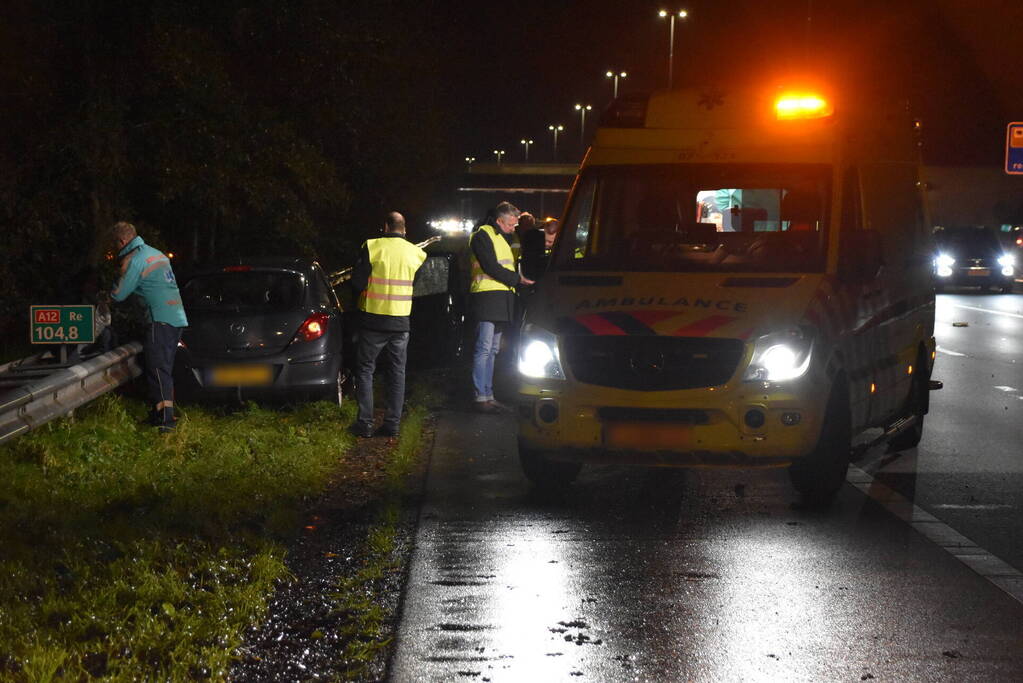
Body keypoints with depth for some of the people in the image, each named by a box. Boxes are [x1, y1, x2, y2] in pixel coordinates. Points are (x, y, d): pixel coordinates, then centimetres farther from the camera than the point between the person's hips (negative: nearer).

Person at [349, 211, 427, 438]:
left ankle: (364, 422, 2)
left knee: (365, 369, 6)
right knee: (397, 371, 11)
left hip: (374, 319, -3)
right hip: (402, 321, 3)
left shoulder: (372, 247, -10)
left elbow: (357, 282, -11)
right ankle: (392, 422, 9)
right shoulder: (417, 253, 1)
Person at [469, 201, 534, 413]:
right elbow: (491, 267, -14)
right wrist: (518, 279, -10)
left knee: (493, 350, 9)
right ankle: (480, 396, -11)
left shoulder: (503, 239, 25)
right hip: (487, 296, -9)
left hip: (502, 300, 9)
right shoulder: (483, 235, -5)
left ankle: (488, 395, 11)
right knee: (484, 349, -10)